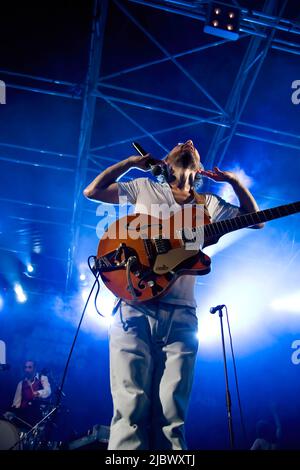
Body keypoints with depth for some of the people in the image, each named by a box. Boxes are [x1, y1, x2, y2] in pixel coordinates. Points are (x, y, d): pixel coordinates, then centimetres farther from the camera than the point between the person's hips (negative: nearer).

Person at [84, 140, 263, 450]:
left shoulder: (206, 203, 19)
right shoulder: (145, 188, 16)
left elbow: (255, 219, 19)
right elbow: (92, 191, 14)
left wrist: (233, 181, 9)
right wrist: (132, 162, 11)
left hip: (180, 313, 2)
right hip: (135, 307, -2)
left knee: (171, 415, -2)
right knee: (130, 408, -9)